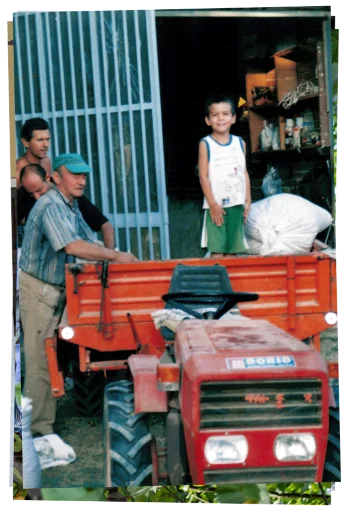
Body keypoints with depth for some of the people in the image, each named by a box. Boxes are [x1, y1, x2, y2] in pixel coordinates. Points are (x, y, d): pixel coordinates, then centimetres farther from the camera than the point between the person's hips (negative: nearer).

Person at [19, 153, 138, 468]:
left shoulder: (71, 207, 13)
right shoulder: (52, 207, -20)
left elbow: (89, 241, 15)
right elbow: (73, 246, -33)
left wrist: (118, 258, -1)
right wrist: (116, 256, -26)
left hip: (55, 289, 10)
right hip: (38, 289, -10)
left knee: (45, 359, 14)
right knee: (41, 361, -8)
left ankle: (37, 423, 24)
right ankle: (41, 435, -5)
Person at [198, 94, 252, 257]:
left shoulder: (240, 143, 9)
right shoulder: (205, 144, -2)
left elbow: (244, 173, 11)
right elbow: (203, 176, -6)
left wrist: (247, 200, 6)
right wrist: (212, 204, -11)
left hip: (236, 203, 4)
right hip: (216, 205, -4)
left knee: (233, 248, 7)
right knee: (217, 249, -5)